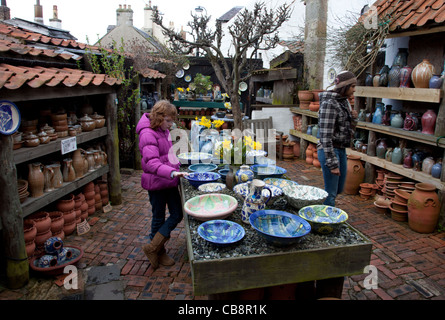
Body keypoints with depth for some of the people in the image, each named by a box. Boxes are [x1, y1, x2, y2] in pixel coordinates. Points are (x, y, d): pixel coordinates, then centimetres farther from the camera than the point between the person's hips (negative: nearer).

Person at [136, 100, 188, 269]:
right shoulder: (148, 134, -19)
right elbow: (152, 163, -31)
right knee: (159, 218, 6)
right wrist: (172, 172, -43)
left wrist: (177, 167, 17)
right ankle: (158, 251, 25)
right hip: (156, 183, -9)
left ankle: (154, 248, 22)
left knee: (177, 214, 10)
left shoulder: (164, 130, 8)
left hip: (169, 181, 9)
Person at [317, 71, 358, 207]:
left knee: (339, 189, 21)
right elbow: (326, 136, -21)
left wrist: (354, 118, -2)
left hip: (341, 150, 9)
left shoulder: (344, 101, 10)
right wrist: (333, 163, -21)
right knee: (331, 193, 1)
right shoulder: (329, 103, -17)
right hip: (329, 150, -9)